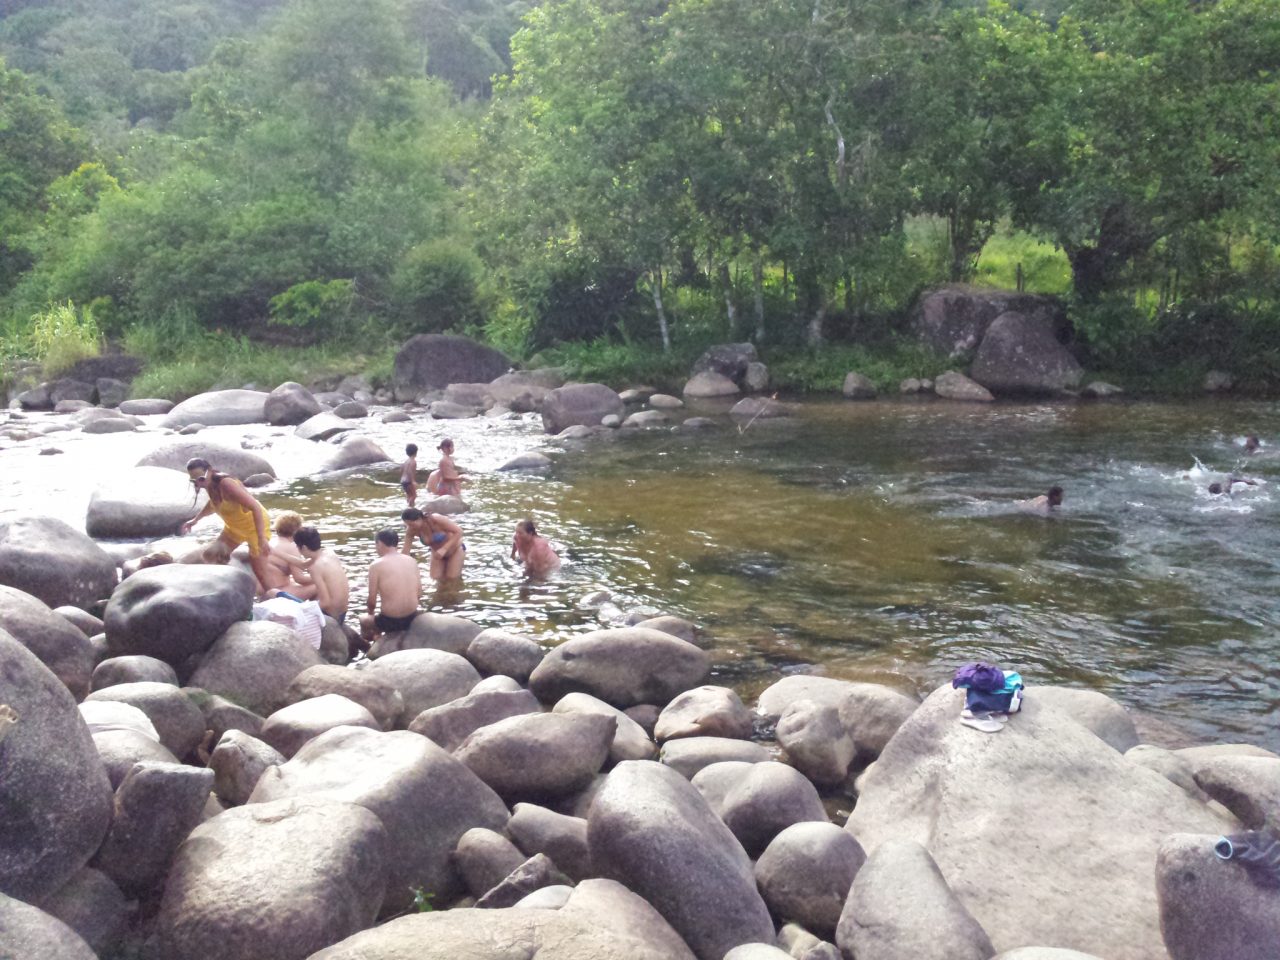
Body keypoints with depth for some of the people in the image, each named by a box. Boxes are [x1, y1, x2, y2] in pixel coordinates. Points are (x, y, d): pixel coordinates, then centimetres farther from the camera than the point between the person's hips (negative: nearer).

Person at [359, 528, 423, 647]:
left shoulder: (376, 565, -10)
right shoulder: (411, 561, 3)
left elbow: (372, 600, -6)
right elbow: (419, 594, 8)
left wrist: (371, 613, 15)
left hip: (390, 621, -4)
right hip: (412, 618, 4)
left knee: (363, 619, 28)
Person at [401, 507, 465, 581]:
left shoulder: (436, 519, -36)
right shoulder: (411, 530, -21)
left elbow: (459, 531, -31)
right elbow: (405, 550, -17)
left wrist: (444, 549, -37)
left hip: (455, 549, -5)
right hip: (438, 552, 5)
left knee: (452, 578, -10)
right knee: (436, 578, -5)